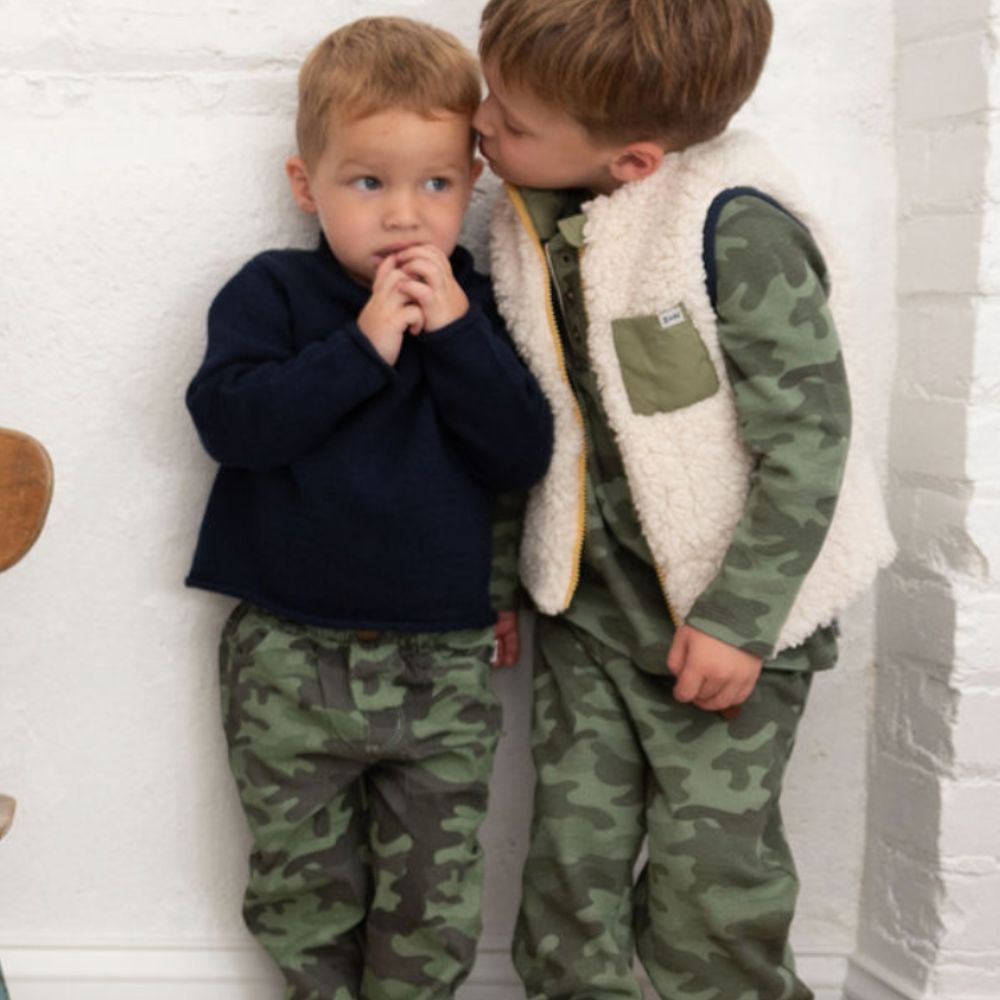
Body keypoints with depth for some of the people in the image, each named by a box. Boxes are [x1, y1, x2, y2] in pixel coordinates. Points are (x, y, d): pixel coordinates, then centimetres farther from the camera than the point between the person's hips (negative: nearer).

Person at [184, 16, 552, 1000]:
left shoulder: (478, 306, 1)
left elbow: (522, 457, -7)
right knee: (304, 890, 15)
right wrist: (362, 348, -23)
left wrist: (455, 335, -17)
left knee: (436, 905, 11)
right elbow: (227, 417, -19)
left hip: (443, 665, 1)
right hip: (289, 660, -1)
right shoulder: (271, 292, -4)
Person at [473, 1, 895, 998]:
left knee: (708, 882, 1)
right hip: (586, 609, 6)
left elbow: (807, 437, -19)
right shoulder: (532, 215, 1)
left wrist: (737, 621, -18)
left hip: (727, 614, -5)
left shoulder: (736, 228, -21)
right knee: (569, 878, 6)